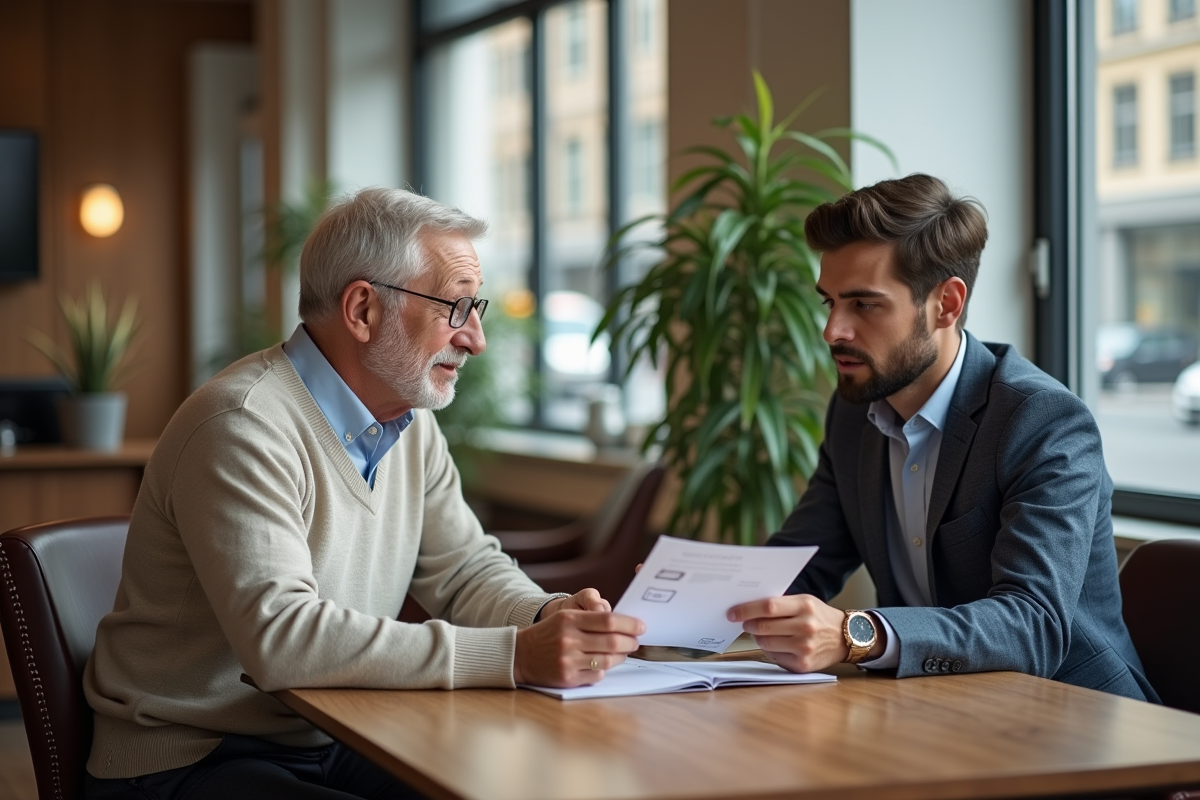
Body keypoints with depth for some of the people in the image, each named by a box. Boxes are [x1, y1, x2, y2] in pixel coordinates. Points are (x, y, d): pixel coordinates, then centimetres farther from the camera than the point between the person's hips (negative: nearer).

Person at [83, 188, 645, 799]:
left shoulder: (412, 424, 8)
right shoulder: (242, 427, -21)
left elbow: (465, 569, 11)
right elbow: (280, 636, -31)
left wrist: (551, 618, -12)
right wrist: (515, 655, -34)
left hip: (334, 745, 8)